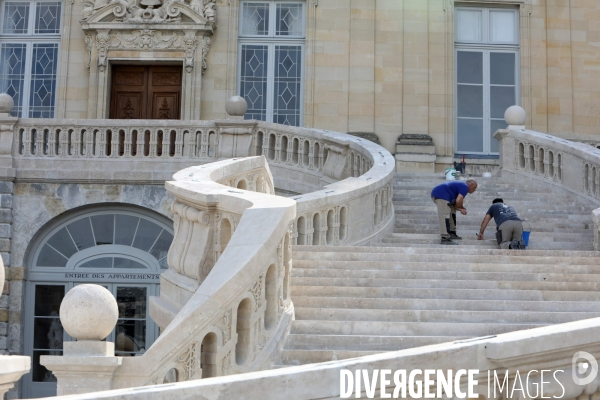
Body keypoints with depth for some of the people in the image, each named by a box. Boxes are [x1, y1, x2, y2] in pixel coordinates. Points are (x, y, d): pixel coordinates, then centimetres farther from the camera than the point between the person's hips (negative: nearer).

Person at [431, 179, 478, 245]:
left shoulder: (460, 185, 27)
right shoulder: (465, 187, -4)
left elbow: (454, 203, 21)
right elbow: (458, 201, -16)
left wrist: (460, 209, 2)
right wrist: (462, 207, 6)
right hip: (441, 195, -11)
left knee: (452, 212, 22)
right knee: (445, 215, -17)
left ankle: (452, 233, 24)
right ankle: (445, 238, -25)